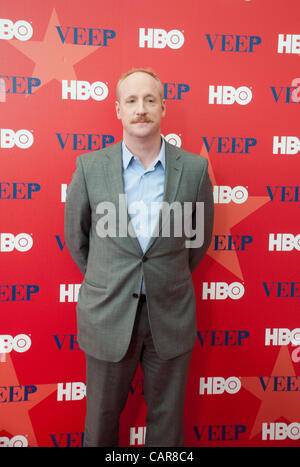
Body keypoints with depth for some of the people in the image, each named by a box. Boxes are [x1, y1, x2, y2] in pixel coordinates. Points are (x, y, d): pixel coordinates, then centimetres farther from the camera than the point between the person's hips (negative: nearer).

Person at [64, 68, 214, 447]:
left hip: (170, 315, 1)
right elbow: (75, 237, 6)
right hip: (108, 314, 0)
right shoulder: (90, 167, -6)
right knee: (101, 420, 19)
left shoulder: (194, 168, -5)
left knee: (167, 422, 19)